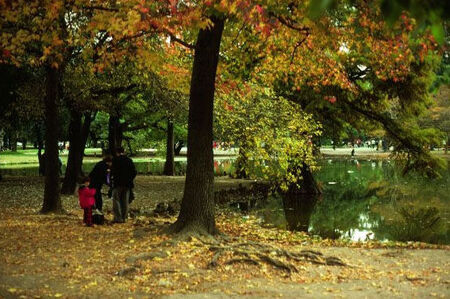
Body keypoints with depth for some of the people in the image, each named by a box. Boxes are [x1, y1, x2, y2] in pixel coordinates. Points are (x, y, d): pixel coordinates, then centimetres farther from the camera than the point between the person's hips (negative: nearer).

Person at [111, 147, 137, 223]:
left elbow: (113, 171, -12)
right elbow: (134, 172, 7)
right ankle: (124, 218, 13)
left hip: (118, 183, -4)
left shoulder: (115, 160, -6)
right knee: (125, 201, 11)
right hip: (127, 184, 4)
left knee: (116, 200, 1)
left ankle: (118, 218, -5)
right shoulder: (129, 160, 7)